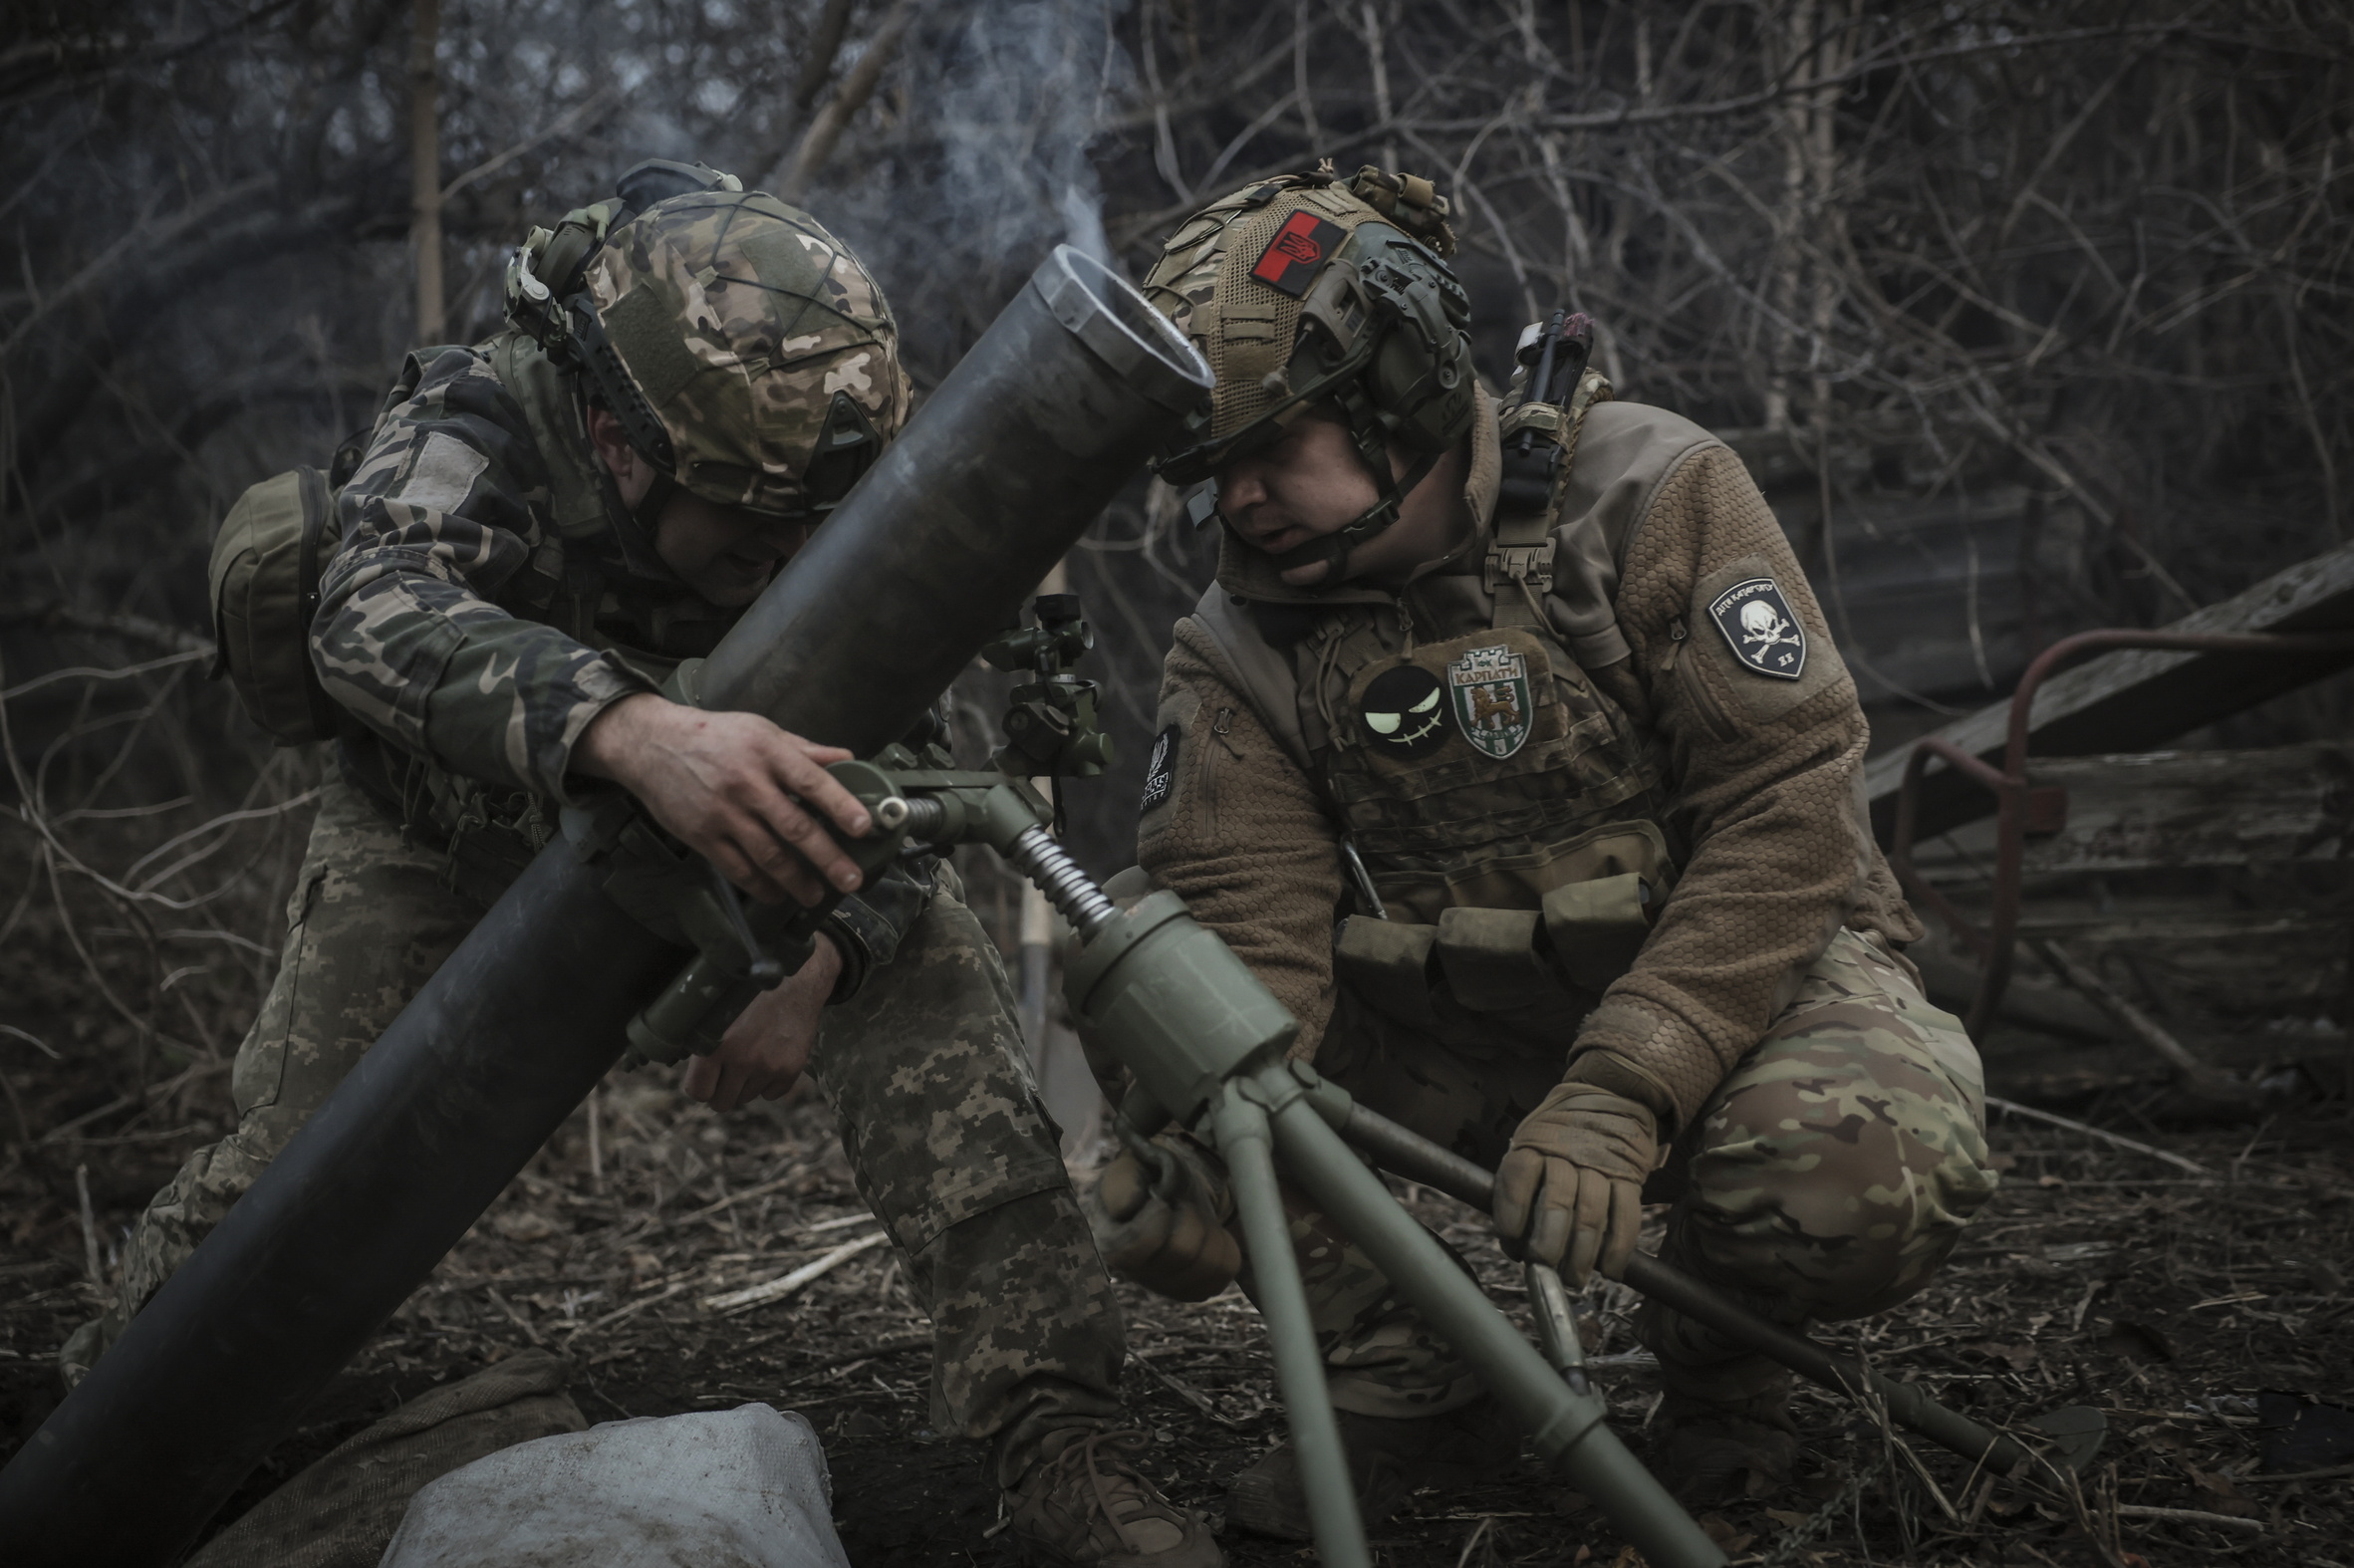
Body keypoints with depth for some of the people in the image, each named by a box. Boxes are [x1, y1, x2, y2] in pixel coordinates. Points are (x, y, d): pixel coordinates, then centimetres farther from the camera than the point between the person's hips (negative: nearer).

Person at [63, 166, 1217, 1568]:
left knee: (932, 977, -20)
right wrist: (630, 728, -73)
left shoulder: (832, 503, -25)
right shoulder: (474, 435, -33)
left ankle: (1060, 1437, -13)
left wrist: (821, 962, -36)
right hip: (456, 813, -2)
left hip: (695, 811, 2)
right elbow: (377, 616, -54)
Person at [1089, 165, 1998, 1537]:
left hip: (1740, 966, -3)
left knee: (1861, 1184, -35)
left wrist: (1617, 1098, -32)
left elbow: (1788, 818, -21)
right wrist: (1215, 1128, -39)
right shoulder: (1241, 649, -5)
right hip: (1448, 1030, 3)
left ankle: (1717, 1346, 2)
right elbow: (1249, 922, -16)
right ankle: (1408, 1382, 5)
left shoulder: (1648, 496, -15)